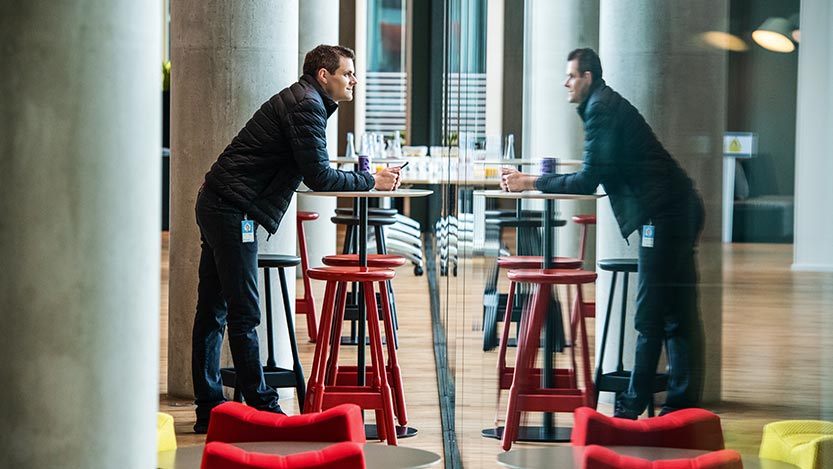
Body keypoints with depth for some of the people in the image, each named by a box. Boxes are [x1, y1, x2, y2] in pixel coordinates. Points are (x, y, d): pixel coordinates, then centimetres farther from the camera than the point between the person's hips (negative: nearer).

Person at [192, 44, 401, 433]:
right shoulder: (307, 106, -12)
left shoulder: (301, 100, 19)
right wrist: (371, 181, -6)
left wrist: (364, 176, 8)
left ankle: (209, 410, 14)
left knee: (212, 311, 10)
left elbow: (312, 171, 19)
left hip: (216, 204, 11)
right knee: (243, 314, -7)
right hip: (234, 210, -11)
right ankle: (262, 408, -4)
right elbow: (318, 177, -17)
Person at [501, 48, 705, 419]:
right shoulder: (607, 104, 21)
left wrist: (531, 183, -9)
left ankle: (633, 403, -1)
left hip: (664, 214, -11)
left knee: (650, 315, -5)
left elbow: (588, 181, -15)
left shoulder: (602, 109, -11)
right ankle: (682, 403, 13)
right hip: (681, 208, 11)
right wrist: (538, 182, 14)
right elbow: (594, 177, 22)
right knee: (676, 313, 10)